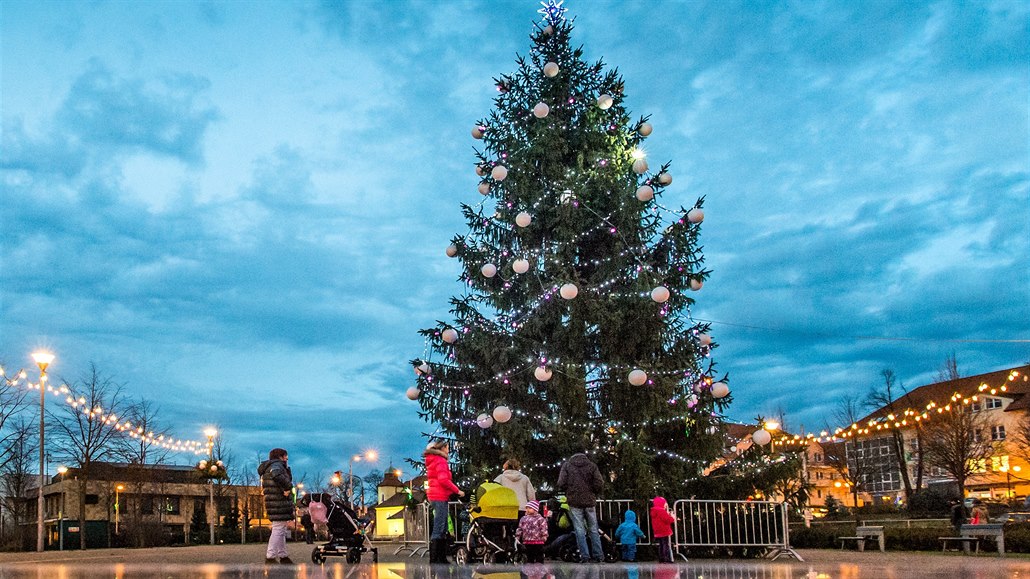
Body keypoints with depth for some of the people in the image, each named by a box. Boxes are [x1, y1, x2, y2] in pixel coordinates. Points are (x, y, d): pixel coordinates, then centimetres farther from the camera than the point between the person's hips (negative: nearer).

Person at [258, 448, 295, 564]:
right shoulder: (276, 465, -9)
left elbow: (288, 478, 28)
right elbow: (278, 476, -34)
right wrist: (287, 487, -25)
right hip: (279, 503, -11)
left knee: (281, 530, 17)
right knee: (278, 530, -10)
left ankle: (283, 556, 25)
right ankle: (270, 557, -11)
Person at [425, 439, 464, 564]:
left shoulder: (432, 461, 21)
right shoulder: (441, 461, -10)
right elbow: (443, 480, -20)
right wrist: (457, 490, -12)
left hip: (434, 496, 10)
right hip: (440, 497, -10)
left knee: (443, 529, 13)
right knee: (438, 529, -10)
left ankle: (442, 558, 15)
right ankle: (434, 558, -11)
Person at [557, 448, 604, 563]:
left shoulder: (567, 465, 4)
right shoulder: (592, 465, 5)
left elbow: (561, 484, -6)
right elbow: (599, 484, -4)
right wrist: (593, 494, 12)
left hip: (574, 502, -1)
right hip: (590, 501, 1)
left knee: (579, 529, 2)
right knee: (593, 529, 10)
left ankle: (584, 555, -2)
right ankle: (598, 555, 8)